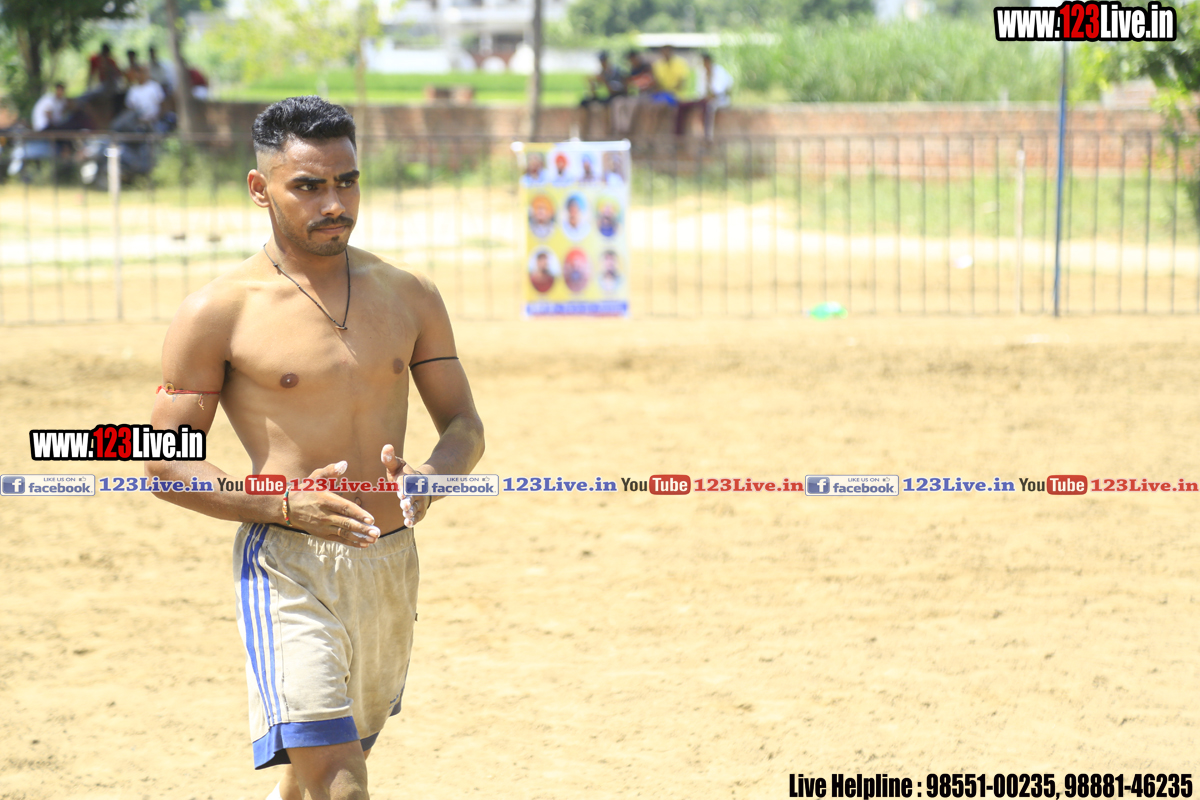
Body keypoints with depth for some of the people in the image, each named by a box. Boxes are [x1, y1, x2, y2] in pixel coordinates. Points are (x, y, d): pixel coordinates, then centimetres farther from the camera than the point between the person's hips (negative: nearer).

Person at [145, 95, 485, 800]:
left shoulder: (409, 296, 8)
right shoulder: (219, 313, -6)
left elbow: (465, 425, 12)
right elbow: (166, 461, -5)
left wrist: (430, 475, -13)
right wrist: (282, 504, -21)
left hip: (391, 560, 5)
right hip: (288, 565, -5)